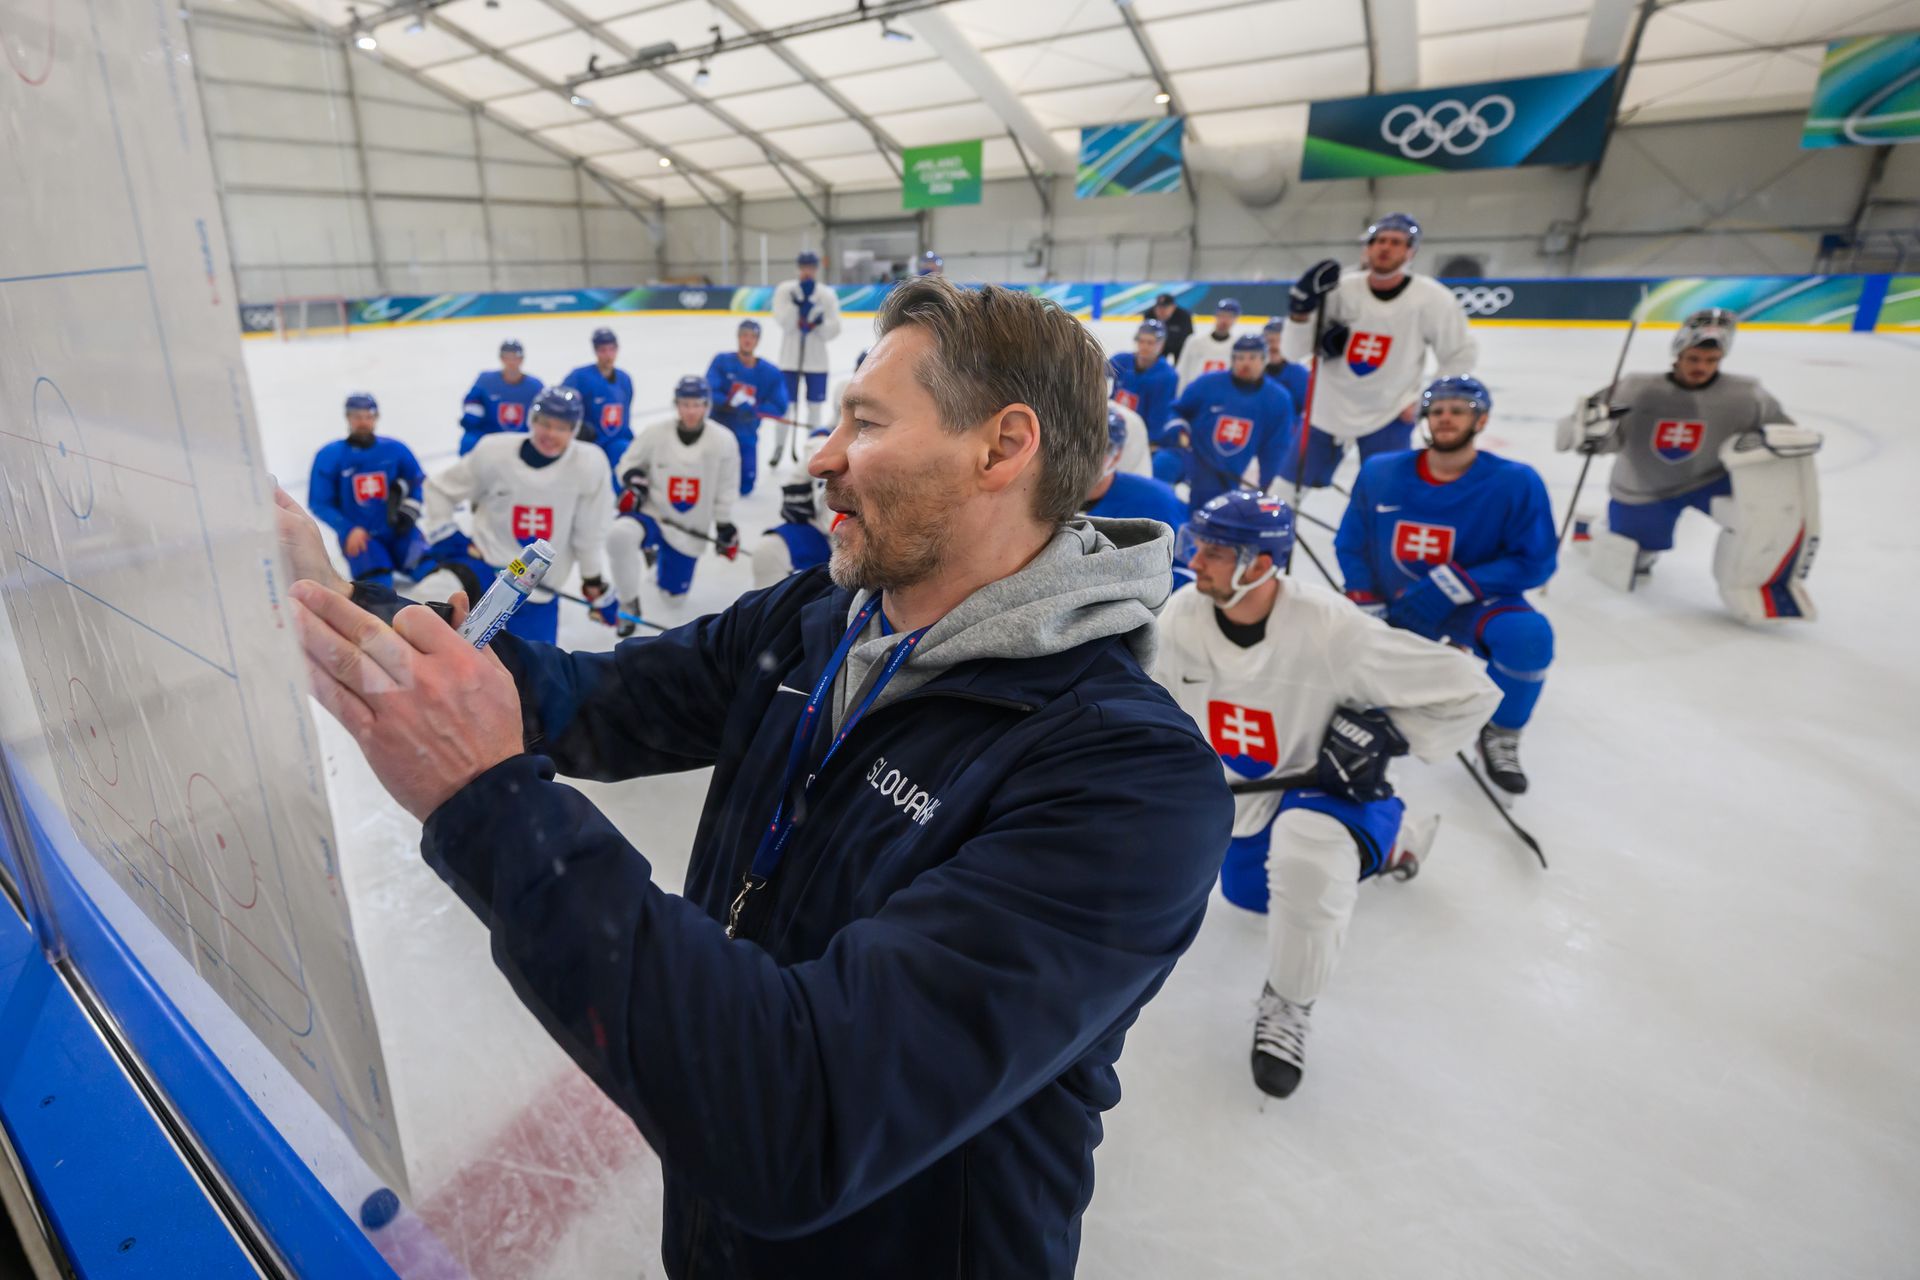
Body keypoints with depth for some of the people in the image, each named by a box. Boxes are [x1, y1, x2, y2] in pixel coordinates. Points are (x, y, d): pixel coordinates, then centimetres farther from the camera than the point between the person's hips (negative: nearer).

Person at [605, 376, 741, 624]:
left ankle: (658, 555, 48)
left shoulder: (722, 441, -11)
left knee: (674, 592, 12)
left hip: (690, 528, 1)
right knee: (620, 535, -36)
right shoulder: (655, 433, -12)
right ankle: (629, 603, -11)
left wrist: (725, 528, 3)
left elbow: (725, 489, 1)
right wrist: (633, 484, -17)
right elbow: (630, 462, 4)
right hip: (652, 513, -1)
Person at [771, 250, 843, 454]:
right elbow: (784, 323, -14)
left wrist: (820, 322, -24)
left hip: (817, 360, 1)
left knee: (814, 405, 6)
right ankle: (779, 447, 16)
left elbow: (833, 331, -5)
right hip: (790, 358, -1)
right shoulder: (784, 291, -2)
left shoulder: (827, 295, -1)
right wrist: (798, 302, -22)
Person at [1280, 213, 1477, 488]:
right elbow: (1292, 352, -9)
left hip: (1389, 414, -2)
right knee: (1292, 485, 8)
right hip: (1330, 409, 2)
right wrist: (1301, 311, -25)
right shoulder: (1341, 289, -10)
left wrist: (1424, 400, -6)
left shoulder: (1432, 299, -13)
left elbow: (1461, 355, -1)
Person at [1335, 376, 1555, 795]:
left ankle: (1500, 738, -5)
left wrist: (1453, 586, -25)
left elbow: (1535, 563, -13)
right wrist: (1369, 611, -7)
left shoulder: (1515, 482, -12)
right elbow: (1351, 545, 3)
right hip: (1393, 610, 3)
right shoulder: (1380, 473, -4)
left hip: (1473, 608, -2)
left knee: (1529, 633, -33)